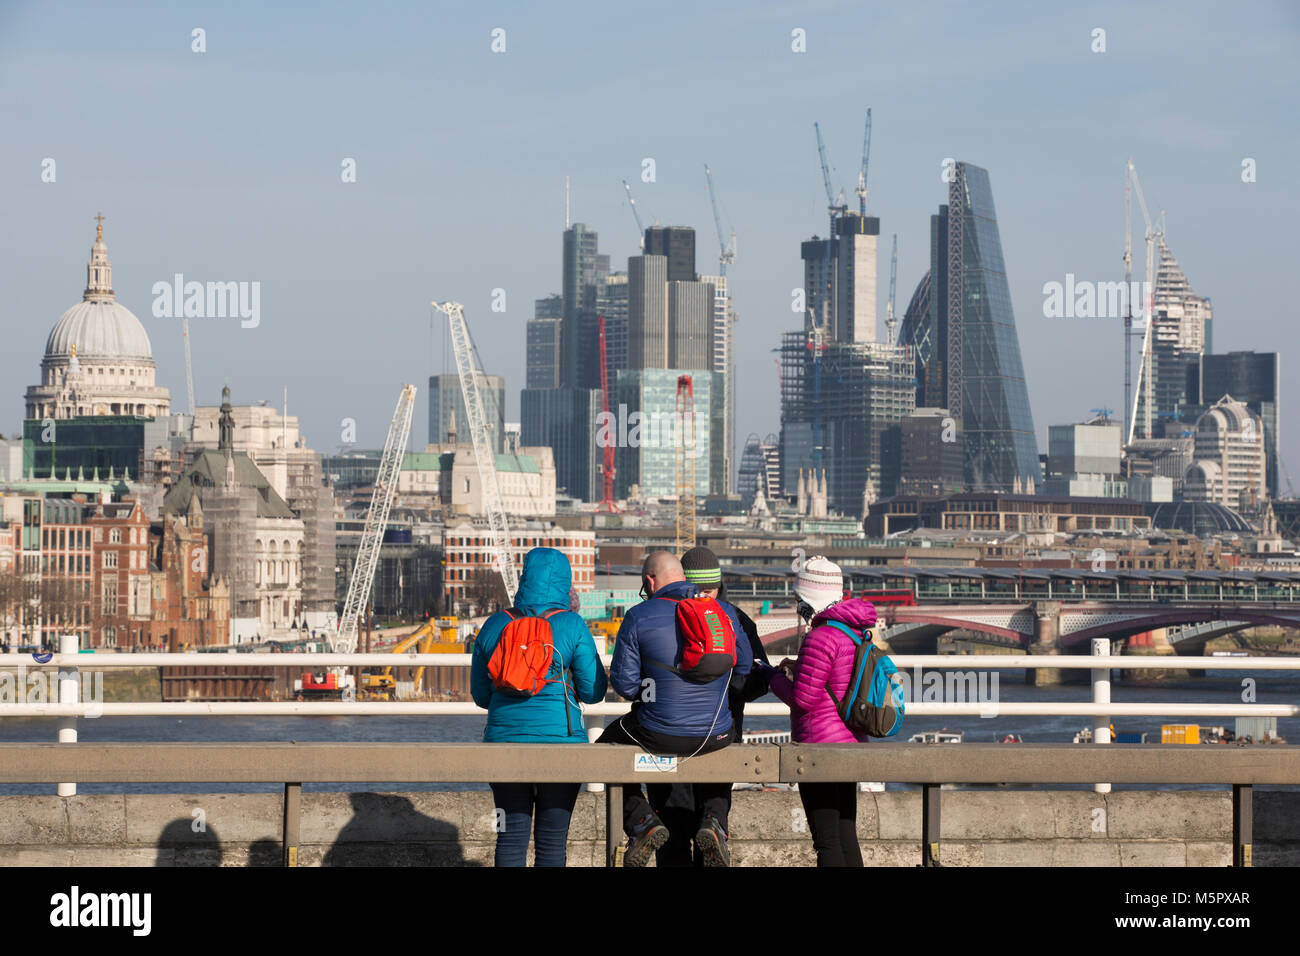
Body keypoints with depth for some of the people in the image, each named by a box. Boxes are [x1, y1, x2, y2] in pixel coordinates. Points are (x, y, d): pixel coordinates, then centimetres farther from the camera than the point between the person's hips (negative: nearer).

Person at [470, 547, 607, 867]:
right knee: (552, 839, 3)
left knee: (511, 837, 5)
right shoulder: (571, 626, -6)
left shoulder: (494, 625, 3)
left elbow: (480, 694, 10)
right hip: (560, 739, -2)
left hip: (504, 740, 2)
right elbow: (593, 691, -2)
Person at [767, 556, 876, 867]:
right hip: (851, 743, 9)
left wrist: (776, 677, -1)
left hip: (820, 745, -9)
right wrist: (800, 668, 15)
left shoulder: (821, 637, -18)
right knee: (846, 836, 13)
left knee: (826, 840, -5)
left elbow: (803, 699, -18)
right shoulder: (857, 631, 10)